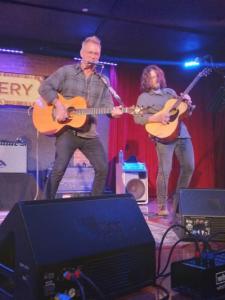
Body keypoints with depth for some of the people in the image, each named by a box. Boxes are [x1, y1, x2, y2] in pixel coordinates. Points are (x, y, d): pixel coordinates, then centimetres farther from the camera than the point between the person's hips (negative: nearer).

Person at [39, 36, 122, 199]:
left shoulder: (103, 80, 11)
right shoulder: (67, 71, 1)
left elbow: (106, 102, 4)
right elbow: (44, 87, -5)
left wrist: (113, 110, -20)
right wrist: (58, 105, -20)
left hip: (90, 133, 4)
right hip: (67, 130, -4)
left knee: (103, 168, 2)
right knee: (59, 169, -11)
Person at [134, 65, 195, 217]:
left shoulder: (171, 92, 20)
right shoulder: (144, 97, 4)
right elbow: (137, 118, -8)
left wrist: (188, 104, 1)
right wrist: (157, 118, -19)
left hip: (182, 133, 6)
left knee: (189, 167, 5)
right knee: (165, 171, -11)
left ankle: (178, 201, 20)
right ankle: (162, 206, 3)